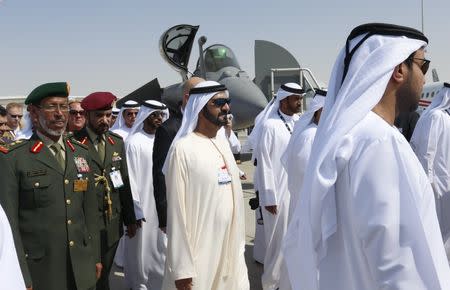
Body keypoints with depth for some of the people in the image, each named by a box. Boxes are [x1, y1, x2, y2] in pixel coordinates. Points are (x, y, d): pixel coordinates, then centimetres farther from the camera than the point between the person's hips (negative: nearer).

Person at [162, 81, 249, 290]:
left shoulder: (223, 143, 9)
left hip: (231, 249, 7)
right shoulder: (183, 148, -13)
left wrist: (239, 244, 10)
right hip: (199, 253, -6)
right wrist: (182, 269, -14)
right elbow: (176, 210, -13)